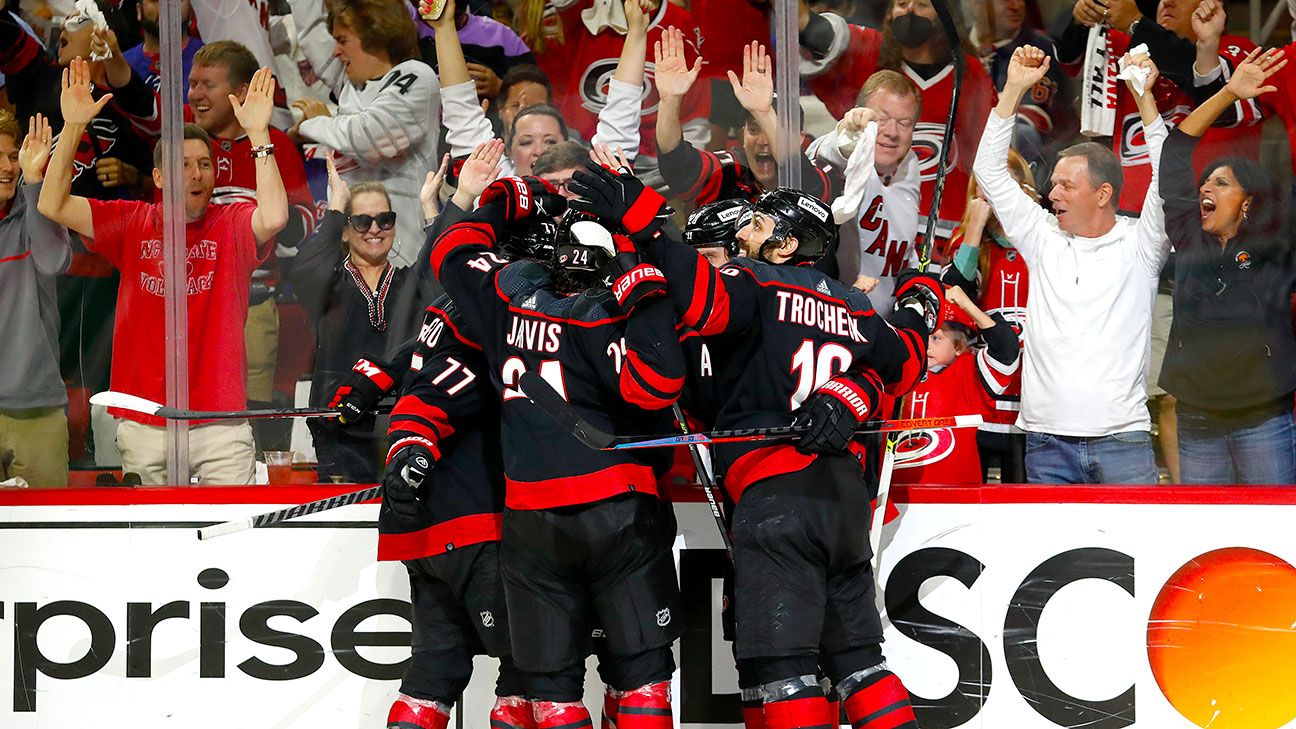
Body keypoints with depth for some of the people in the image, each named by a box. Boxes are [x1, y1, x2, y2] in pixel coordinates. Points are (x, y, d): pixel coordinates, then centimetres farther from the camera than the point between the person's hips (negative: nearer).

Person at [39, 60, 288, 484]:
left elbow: (274, 217, -20)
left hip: (220, 421, -2)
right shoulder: (133, 223, 8)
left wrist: (259, 132, -23)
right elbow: (53, 206, 0)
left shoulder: (232, 224, 3)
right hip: (144, 424, 2)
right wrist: (73, 128, -10)